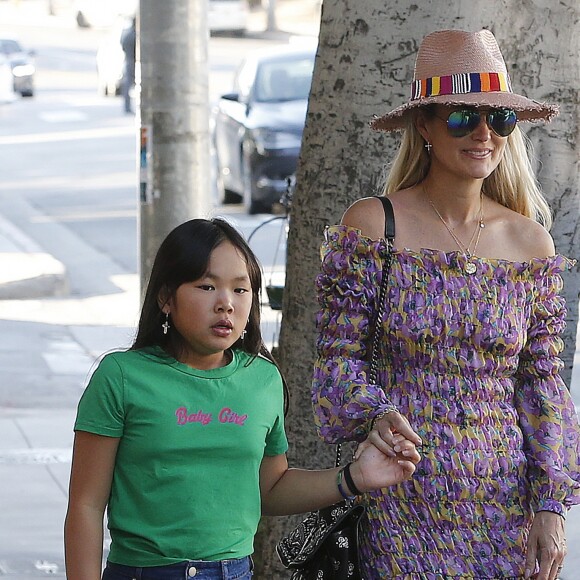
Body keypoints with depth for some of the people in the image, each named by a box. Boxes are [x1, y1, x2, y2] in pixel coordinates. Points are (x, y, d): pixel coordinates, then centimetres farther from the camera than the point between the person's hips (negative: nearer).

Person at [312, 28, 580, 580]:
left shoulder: (530, 242, 5)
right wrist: (375, 414, -24)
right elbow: (337, 357, -3)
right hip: (404, 504, -3)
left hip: (504, 504, 3)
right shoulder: (372, 224, -4)